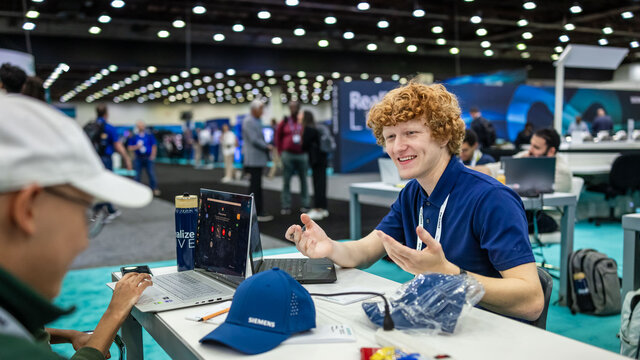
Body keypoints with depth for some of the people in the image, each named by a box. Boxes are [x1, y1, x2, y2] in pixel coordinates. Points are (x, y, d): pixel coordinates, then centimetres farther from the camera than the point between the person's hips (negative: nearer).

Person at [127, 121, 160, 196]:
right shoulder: (133, 136, 3)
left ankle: (154, 189, 1)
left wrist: (153, 155, -3)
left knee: (151, 174, -5)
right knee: (138, 175, 5)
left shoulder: (149, 135, 3)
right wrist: (136, 147, -14)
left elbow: (154, 146, 7)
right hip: (138, 158, 1)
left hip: (148, 158, 0)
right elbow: (130, 148, 5)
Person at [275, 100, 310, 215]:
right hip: (288, 155, 0)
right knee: (286, 181, 0)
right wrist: (281, 152, 6)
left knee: (303, 180, 5)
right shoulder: (284, 122, 5)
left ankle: (305, 205, 13)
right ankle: (285, 206, 4)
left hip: (302, 155, 0)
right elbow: (278, 137, 11)